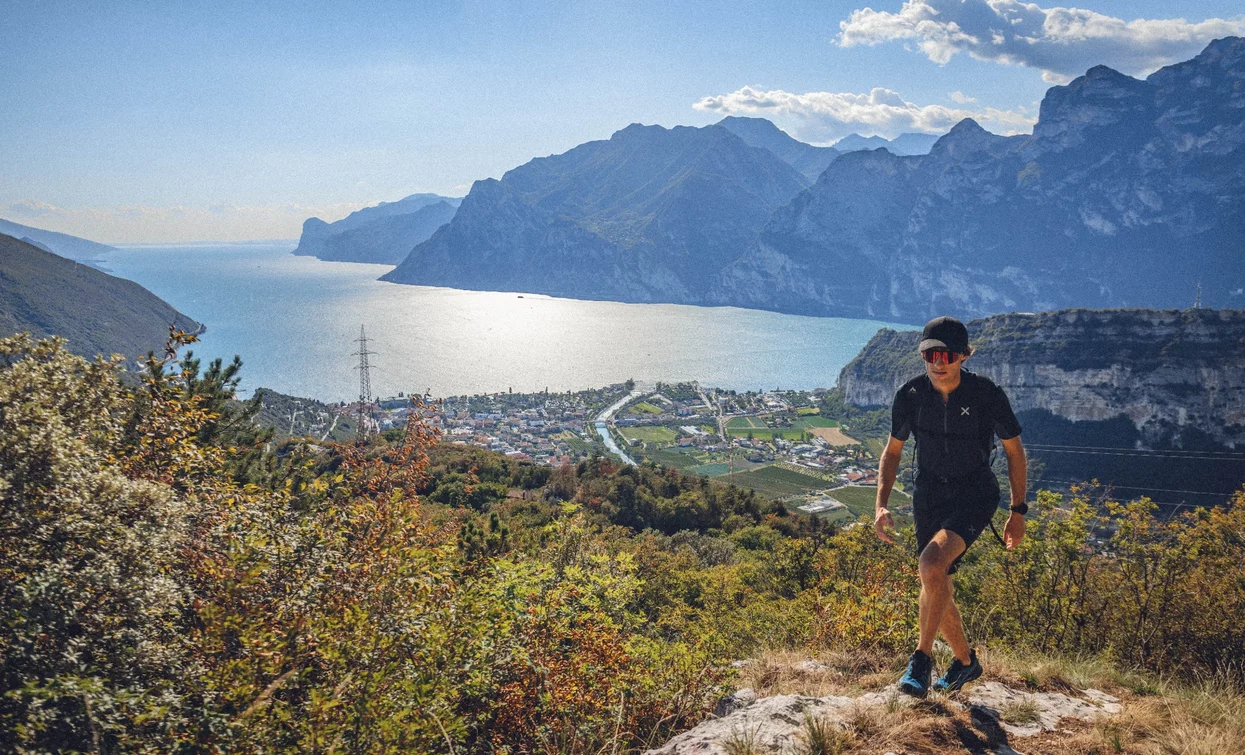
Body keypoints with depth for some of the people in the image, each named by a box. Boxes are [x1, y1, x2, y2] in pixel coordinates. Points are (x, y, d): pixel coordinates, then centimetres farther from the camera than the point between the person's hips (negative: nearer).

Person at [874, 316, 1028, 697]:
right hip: (930, 494, 4)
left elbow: (1014, 450, -2)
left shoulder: (987, 394, -16)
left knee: (932, 563, -28)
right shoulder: (910, 395, -9)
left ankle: (922, 657, -12)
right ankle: (966, 661, 34)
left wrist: (1018, 512, 0)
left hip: (976, 494, -4)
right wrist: (881, 505, -6)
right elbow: (893, 451, 5)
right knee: (938, 587, 9)